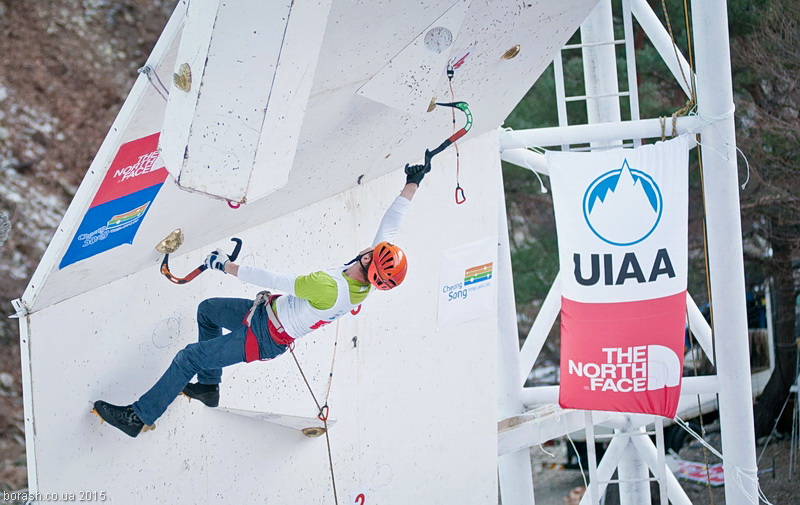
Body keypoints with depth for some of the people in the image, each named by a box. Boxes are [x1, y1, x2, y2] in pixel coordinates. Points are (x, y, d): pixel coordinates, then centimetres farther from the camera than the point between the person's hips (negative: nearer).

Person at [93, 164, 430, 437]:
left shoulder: (330, 289, -39)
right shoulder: (366, 280, -15)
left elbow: (277, 281, -33)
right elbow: (390, 223, -3)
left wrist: (227, 267, -25)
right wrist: (412, 183, 5)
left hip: (264, 338, -9)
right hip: (269, 312, 9)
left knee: (189, 358, -2)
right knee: (207, 309, 23)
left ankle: (139, 417, 11)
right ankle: (208, 387, 32)